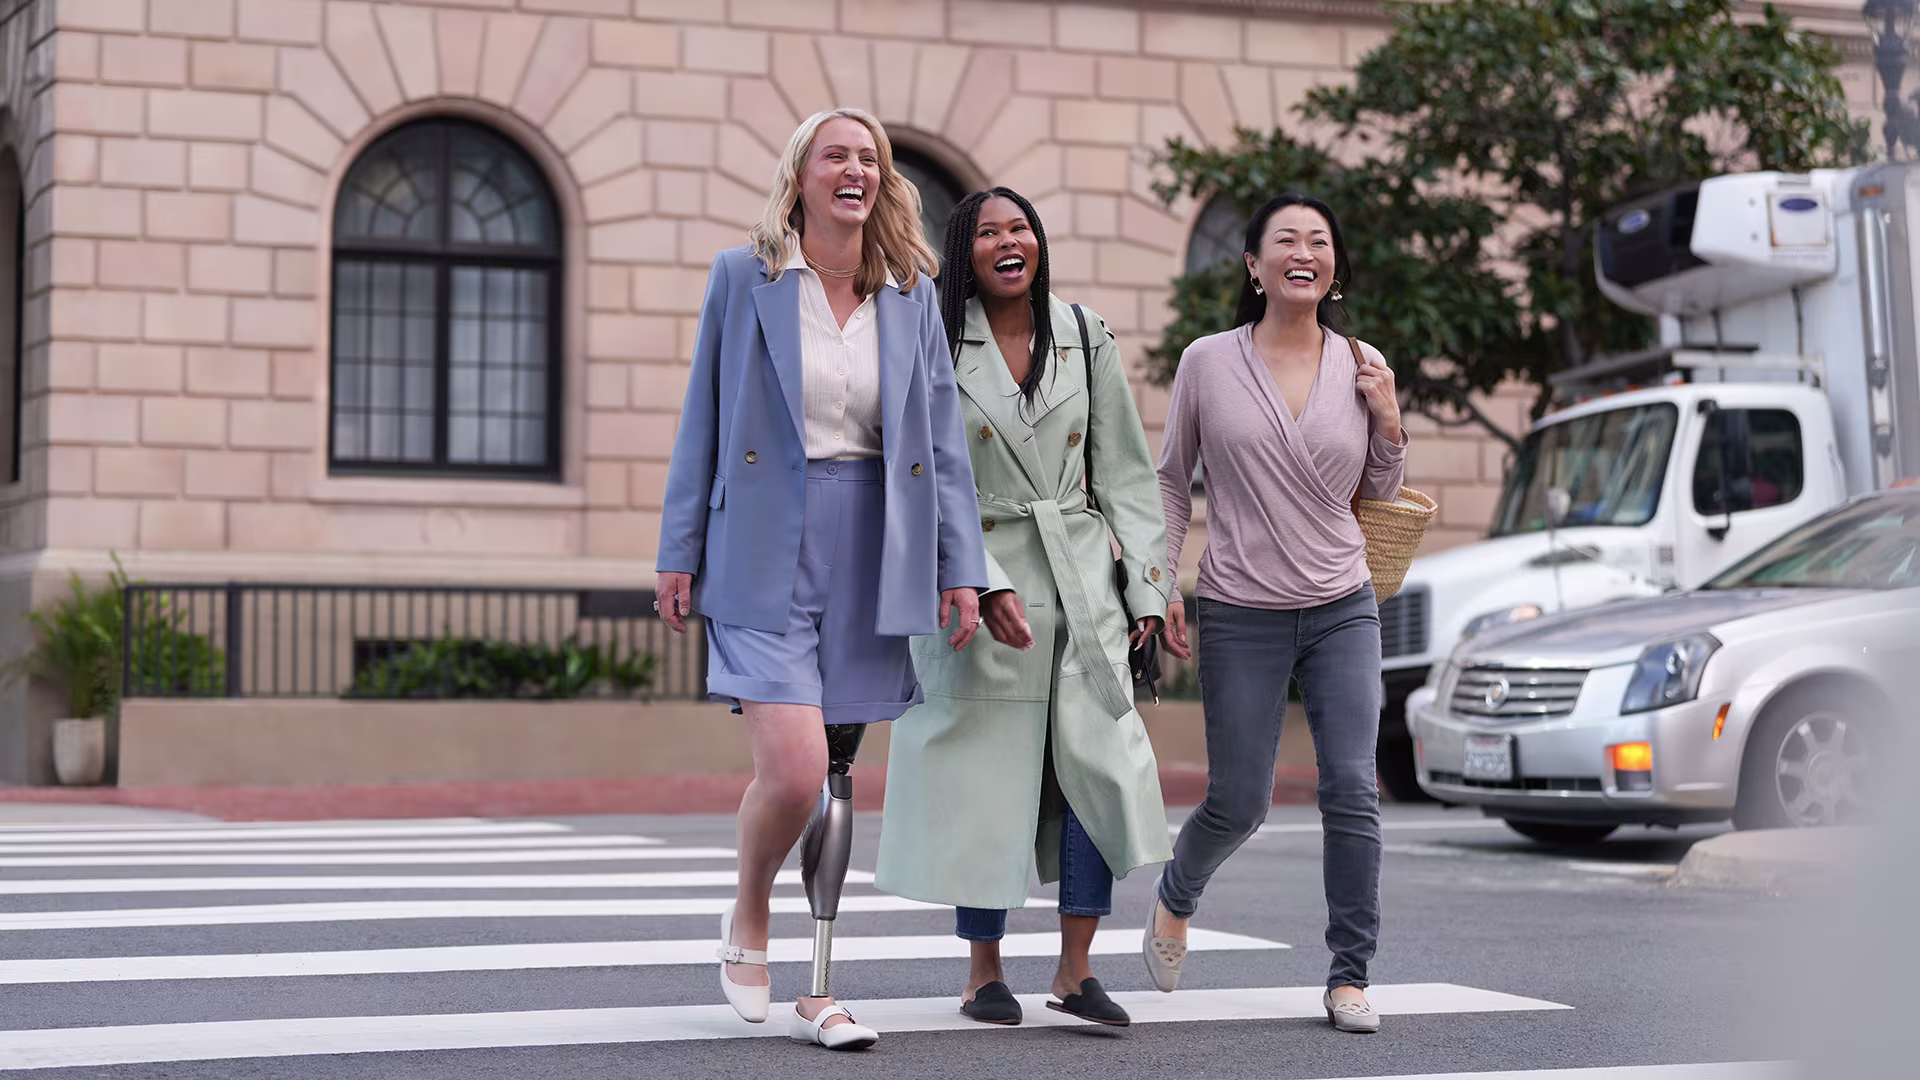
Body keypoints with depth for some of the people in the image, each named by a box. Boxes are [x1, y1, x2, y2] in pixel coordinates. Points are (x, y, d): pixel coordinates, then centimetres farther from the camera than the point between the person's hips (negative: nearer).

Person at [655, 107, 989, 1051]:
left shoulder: (912, 294, 9)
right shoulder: (743, 278, 2)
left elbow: (942, 437, 10)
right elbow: (702, 421, 5)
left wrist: (960, 567, 4)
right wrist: (680, 551, 2)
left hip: (868, 559, 3)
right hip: (765, 552, -3)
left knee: (835, 784, 7)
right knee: (792, 770, -15)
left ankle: (816, 988, 17)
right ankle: (748, 921, 15)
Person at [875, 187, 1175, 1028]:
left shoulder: (1085, 337, 9)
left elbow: (1125, 471, 10)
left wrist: (1149, 584, 3)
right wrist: (986, 585, -17)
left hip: (1081, 582, 3)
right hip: (977, 583, -3)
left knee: (1099, 762, -4)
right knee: (986, 773, 0)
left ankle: (1075, 971, 5)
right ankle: (984, 972, 14)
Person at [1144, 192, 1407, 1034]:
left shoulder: (1363, 367, 3)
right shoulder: (1208, 363, -2)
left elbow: (1380, 498, 13)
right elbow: (1171, 479, 7)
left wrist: (1389, 423, -4)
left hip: (1343, 610, 2)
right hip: (1241, 615, -2)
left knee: (1352, 791, -8)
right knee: (1238, 805, 4)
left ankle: (1350, 978, 5)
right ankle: (1175, 897, 37)